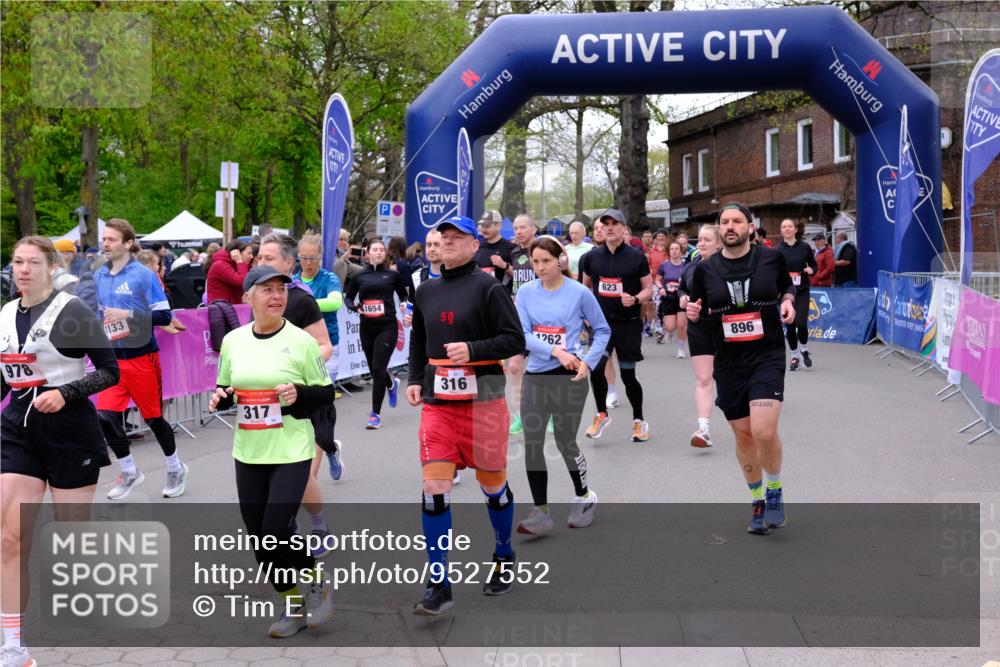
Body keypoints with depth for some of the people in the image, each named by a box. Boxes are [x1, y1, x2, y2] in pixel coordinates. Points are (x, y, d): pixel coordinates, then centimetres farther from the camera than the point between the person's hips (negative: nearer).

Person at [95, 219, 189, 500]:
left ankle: (176, 468, 30)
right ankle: (130, 473, 14)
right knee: (106, 415, -6)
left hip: (142, 358, -5)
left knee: (153, 417, 6)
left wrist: (128, 314, -23)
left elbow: (164, 316, -13)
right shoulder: (99, 276, 6)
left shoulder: (143, 274, -11)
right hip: (112, 358, 5)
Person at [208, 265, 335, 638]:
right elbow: (224, 388, 17)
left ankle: (318, 582, 16)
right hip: (248, 454, 5)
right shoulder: (233, 341, 4)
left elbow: (327, 393, -1)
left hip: (291, 453, -5)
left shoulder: (301, 341, -7)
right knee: (259, 537, 7)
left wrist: (299, 394, -19)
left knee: (276, 532, -12)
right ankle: (293, 605, 26)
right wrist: (218, 398, -5)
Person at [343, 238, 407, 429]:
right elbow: (348, 297, 16)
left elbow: (403, 294, 15)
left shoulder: (392, 274, 2)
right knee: (374, 369, 14)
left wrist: (404, 305, -6)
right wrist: (355, 307, -4)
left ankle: (376, 413, -1)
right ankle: (391, 383, 49)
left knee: (378, 369, -9)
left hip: (387, 326, -3)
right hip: (367, 327, 3)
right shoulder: (360, 276, 6)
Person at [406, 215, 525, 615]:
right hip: (437, 403, 4)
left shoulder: (487, 287, -5)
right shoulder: (426, 291, 11)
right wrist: (415, 379, 10)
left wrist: (472, 350, -19)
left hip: (483, 400, -4)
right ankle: (438, 585, -1)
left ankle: (504, 559, 35)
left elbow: (515, 341, -8)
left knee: (492, 483, 10)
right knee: (434, 487, -7)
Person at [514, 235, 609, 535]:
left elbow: (602, 330, 4)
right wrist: (554, 350, -20)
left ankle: (584, 497, 30)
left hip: (569, 376, -3)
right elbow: (522, 334, -6)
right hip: (535, 376, 3)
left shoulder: (579, 293, -6)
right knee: (532, 443, 0)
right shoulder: (526, 292, 1)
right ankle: (541, 512, 9)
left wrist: (588, 362, -9)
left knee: (565, 441, 4)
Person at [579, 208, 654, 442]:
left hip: (628, 324, -2)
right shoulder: (592, 257, 4)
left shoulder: (637, 257, -4)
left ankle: (638, 420, 21)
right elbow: (586, 287, 19)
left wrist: (635, 299, -19)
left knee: (628, 374, 2)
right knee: (595, 369, -10)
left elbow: (649, 289, 1)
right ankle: (602, 415, 13)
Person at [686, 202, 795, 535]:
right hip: (728, 362, 3)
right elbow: (699, 313, 13)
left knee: (764, 431, -19)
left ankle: (775, 492, 8)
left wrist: (787, 302, -5)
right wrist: (693, 313, -9)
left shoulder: (772, 257, -1)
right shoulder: (705, 268, 2)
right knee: (743, 435, 9)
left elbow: (787, 287, 16)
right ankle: (759, 502, 29)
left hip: (767, 356, -2)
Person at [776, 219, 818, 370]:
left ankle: (804, 350, 16)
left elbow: (814, 265, 11)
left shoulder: (804, 247, 0)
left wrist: (811, 270, -9)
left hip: (802, 291, -1)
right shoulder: (777, 250, 0)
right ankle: (794, 355, 20)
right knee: (790, 325, 3)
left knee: (801, 322, -12)